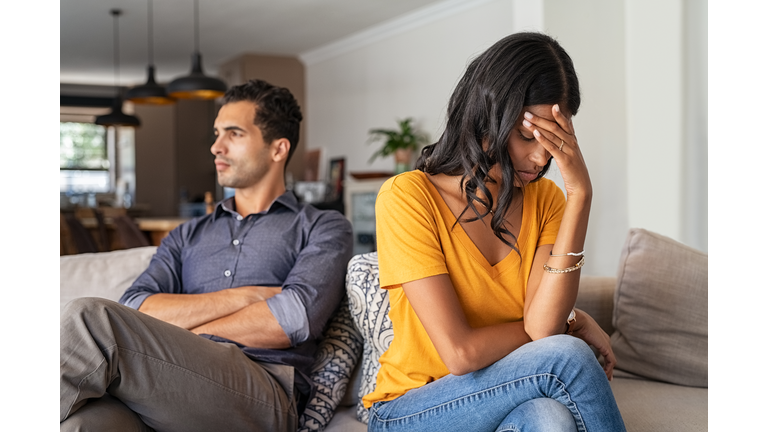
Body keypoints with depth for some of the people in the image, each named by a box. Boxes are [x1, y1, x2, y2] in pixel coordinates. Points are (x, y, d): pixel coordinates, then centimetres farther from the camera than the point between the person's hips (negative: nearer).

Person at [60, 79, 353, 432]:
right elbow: (133, 310, 10)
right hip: (173, 391, 3)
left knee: (91, 319, -26)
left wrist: (178, 336, 3)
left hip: (263, 396, -3)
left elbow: (294, 319, -5)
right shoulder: (188, 236, 30)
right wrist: (244, 296, -1)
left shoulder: (323, 228, 16)